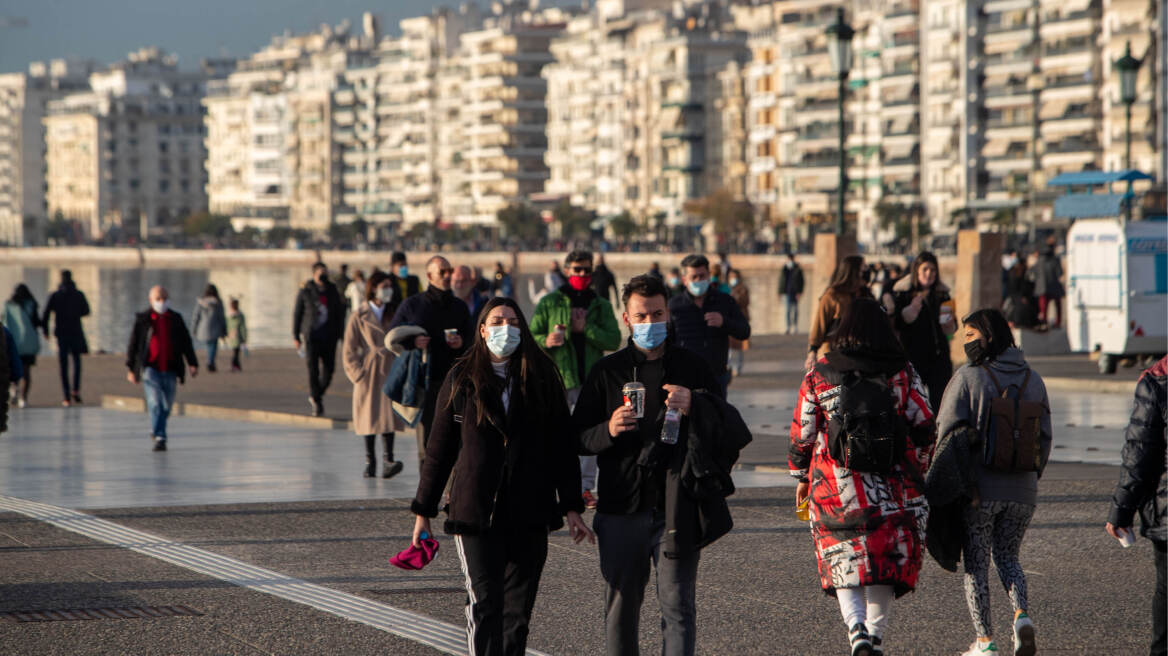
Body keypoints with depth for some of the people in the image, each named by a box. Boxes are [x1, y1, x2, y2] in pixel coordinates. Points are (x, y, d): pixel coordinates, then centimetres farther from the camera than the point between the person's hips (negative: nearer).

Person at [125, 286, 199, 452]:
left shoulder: (176, 319, 9)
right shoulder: (142, 320, 2)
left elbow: (186, 343, 10)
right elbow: (133, 344, 5)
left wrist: (192, 363, -1)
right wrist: (131, 369, 4)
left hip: (170, 371, 3)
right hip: (150, 369, -3)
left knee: (166, 406, 10)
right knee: (155, 403, -16)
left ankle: (155, 431, 35)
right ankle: (159, 438, -16)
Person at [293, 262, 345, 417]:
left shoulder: (332, 291, 10)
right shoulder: (305, 292, 0)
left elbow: (339, 313, 16)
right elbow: (297, 314, 4)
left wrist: (340, 333, 11)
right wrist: (296, 336, 0)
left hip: (329, 338, 3)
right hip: (311, 337, -3)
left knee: (328, 371, -2)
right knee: (313, 370, -8)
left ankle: (315, 395, 21)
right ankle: (317, 404, 0)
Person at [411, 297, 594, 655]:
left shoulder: (542, 380, 6)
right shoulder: (461, 381, 4)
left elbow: (563, 447, 9)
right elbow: (439, 450, 8)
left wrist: (571, 507, 4)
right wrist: (423, 511, 8)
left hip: (530, 516, 2)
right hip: (475, 514, -2)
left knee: (518, 611, 6)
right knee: (484, 603, -12)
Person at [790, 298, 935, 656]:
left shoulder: (819, 375, -1)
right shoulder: (902, 373, 0)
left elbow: (802, 432, 4)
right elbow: (923, 428, 2)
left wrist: (801, 477, 17)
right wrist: (916, 472, 16)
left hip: (835, 485, -1)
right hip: (893, 486, 1)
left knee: (844, 560, 4)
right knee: (887, 560, 13)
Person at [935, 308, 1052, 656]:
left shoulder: (968, 377, -10)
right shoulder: (1033, 380, 5)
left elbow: (947, 431, -10)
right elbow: (1045, 437, 7)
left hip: (979, 489, -4)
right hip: (1022, 491, 4)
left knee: (976, 563, 8)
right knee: (1008, 556, 20)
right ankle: (1021, 613, -6)